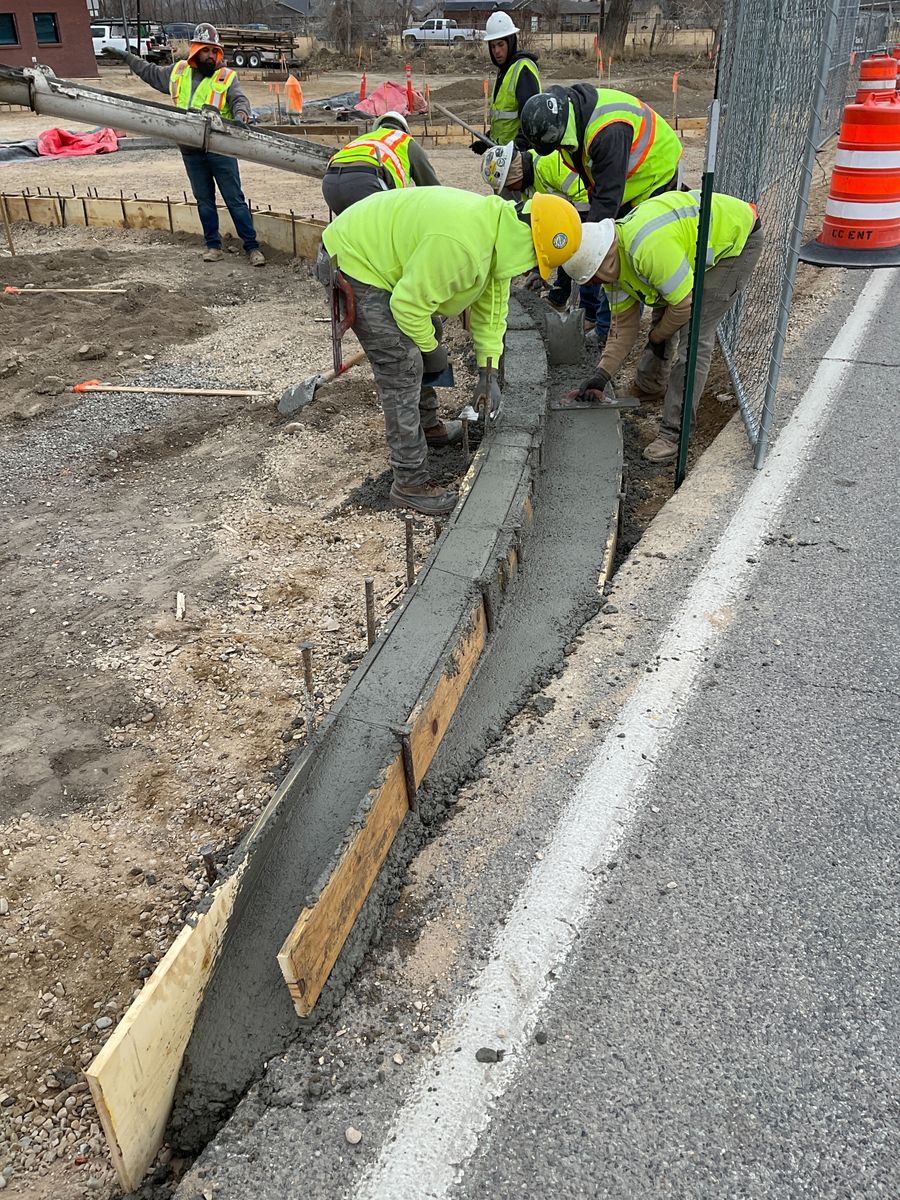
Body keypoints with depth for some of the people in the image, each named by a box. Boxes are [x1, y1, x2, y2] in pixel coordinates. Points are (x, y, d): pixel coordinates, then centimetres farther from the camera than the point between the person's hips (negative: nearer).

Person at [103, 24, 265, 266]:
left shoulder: (227, 77, -2)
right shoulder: (179, 72, 11)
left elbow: (240, 100, -16)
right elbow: (151, 73, 26)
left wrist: (241, 115, -38)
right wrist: (126, 57, 30)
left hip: (220, 149, -4)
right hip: (192, 152, 4)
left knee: (235, 199, -3)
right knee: (204, 200, 9)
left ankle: (252, 247, 0)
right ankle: (213, 245, 18)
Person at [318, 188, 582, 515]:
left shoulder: (499, 227, 0)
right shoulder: (461, 243, -33)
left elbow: (491, 303, 7)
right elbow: (410, 302, -27)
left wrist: (488, 373, 4)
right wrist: (429, 347, -9)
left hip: (373, 246, 10)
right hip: (351, 262, -10)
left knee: (424, 336, 22)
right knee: (402, 366, -12)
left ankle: (427, 426, 43)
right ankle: (410, 484, -5)